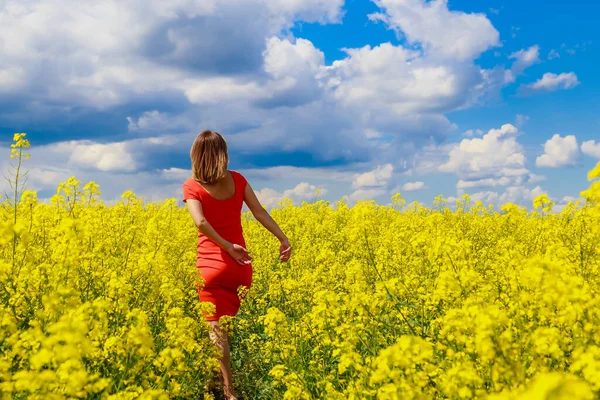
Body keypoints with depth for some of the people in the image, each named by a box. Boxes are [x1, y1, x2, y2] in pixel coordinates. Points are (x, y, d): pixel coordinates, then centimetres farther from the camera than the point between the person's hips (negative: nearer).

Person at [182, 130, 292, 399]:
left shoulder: (192, 186, -5)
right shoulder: (238, 180, 5)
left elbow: (201, 222, -21)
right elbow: (260, 212, -4)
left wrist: (227, 246, -18)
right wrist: (283, 239, -6)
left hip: (212, 264, -4)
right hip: (241, 263, 4)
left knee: (217, 327, -1)